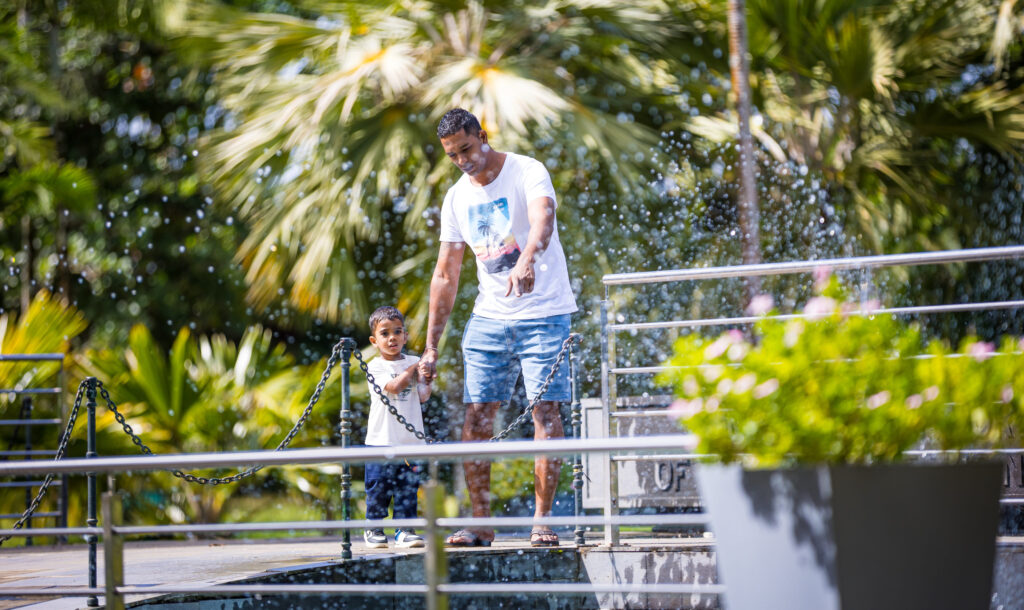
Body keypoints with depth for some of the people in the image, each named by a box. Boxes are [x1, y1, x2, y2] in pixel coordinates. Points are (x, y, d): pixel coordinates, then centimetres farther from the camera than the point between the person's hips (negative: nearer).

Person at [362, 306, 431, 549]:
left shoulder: (413, 363, 10)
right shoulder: (375, 367, 0)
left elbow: (423, 396, 0)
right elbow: (393, 387, -16)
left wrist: (426, 379, -19)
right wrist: (414, 369, -8)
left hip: (410, 439, 3)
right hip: (382, 440, -3)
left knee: (408, 486, 2)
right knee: (378, 486, 0)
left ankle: (404, 529, 8)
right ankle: (374, 528, 13)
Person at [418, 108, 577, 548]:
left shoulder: (527, 172, -8)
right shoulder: (456, 198, 9)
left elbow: (542, 218, -29)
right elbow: (445, 275, 12)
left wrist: (527, 259, -51)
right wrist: (431, 345, 8)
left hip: (542, 313, -5)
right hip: (488, 316, 5)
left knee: (546, 412, -8)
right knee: (475, 417, -2)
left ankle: (542, 521, -4)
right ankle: (480, 524, 2)